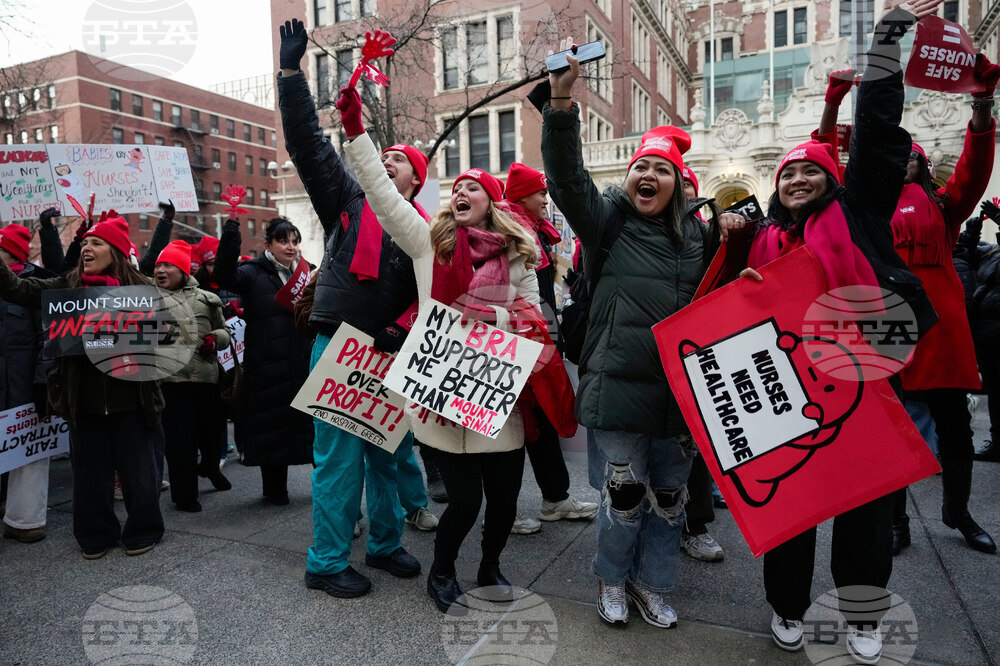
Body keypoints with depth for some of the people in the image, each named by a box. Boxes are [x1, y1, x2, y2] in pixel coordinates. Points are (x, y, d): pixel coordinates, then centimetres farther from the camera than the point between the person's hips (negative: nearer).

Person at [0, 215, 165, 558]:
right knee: (90, 472, 15)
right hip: (85, 400, 3)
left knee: (138, 470, 8)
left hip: (130, 398, -3)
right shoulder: (68, 286, 4)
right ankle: (96, 534, 33)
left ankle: (142, 531, 28)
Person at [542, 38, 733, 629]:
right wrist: (562, 100, -28)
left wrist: (731, 239, 5)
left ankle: (652, 584, 36)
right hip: (618, 387, -4)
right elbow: (567, 176, -17)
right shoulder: (607, 219, -1)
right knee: (623, 495, 5)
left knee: (670, 496, 15)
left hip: (680, 388, 4)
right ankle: (612, 579, 32)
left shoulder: (696, 230, 11)